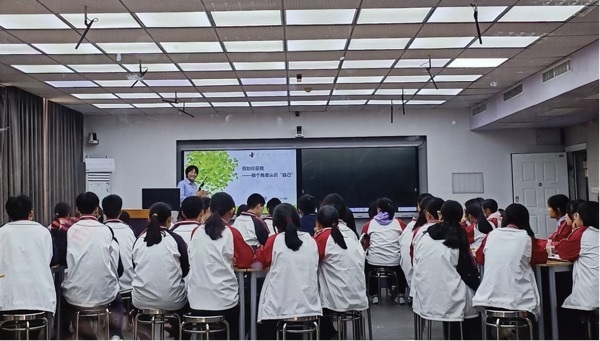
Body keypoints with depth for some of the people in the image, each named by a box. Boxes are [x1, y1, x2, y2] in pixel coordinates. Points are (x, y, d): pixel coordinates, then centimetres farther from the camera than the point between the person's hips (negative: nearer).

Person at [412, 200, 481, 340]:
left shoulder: (424, 238, 3)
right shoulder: (458, 238, -5)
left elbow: (415, 266, 9)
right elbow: (469, 269, -3)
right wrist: (478, 289, 11)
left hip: (426, 298, 3)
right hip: (453, 300, -3)